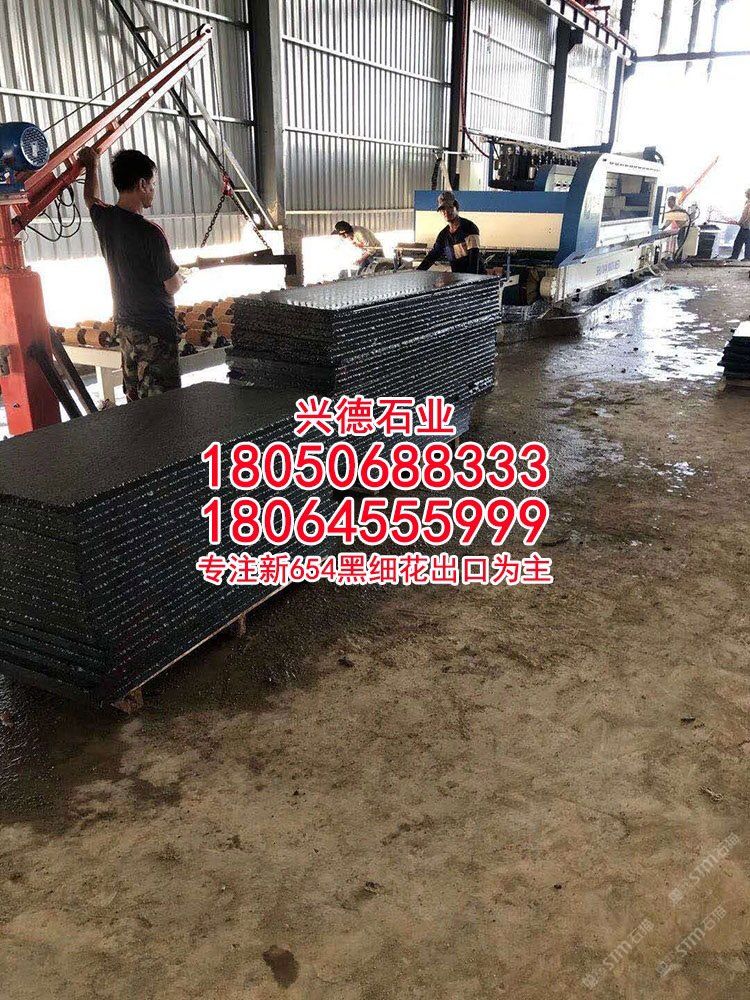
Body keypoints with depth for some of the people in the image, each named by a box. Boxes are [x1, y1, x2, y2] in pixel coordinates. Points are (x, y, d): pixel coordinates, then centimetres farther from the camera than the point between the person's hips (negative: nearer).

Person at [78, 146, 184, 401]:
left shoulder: (104, 219, 2)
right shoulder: (150, 232, -21)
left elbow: (91, 198, 27)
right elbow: (173, 285, -13)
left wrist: (92, 167, 43)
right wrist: (181, 277, 10)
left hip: (125, 323, 8)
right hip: (156, 327, -8)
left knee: (134, 398, 16)